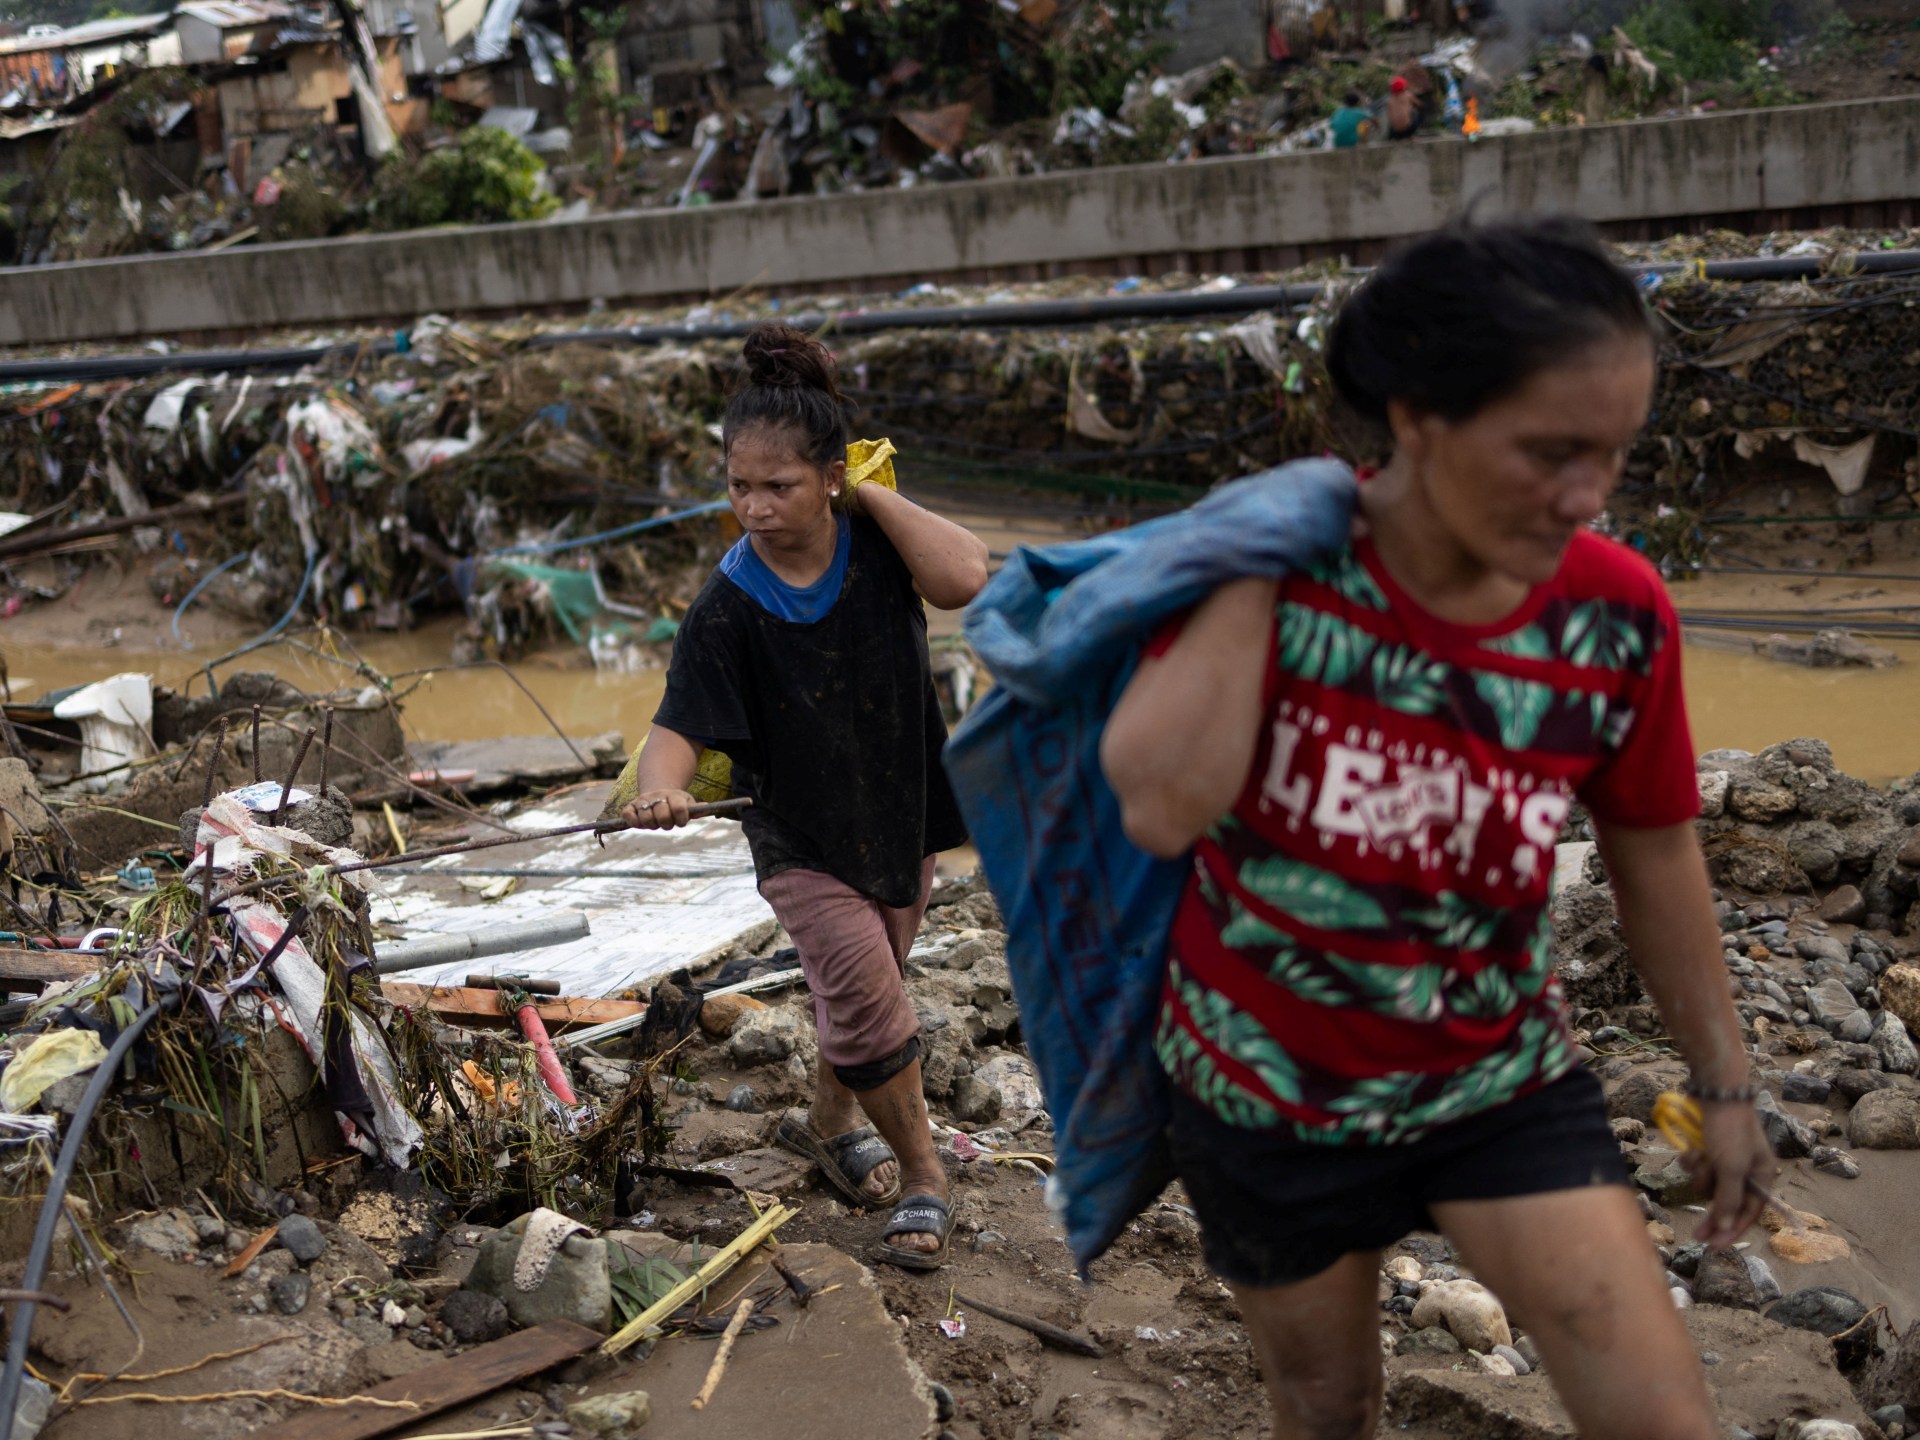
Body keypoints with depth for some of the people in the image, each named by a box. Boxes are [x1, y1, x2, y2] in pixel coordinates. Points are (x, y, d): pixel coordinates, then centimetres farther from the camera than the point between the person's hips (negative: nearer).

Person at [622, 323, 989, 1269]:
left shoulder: (873, 544, -13)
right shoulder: (729, 605, -20)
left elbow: (963, 578, -32)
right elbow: (681, 725, -25)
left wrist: (871, 492, -24)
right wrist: (660, 787, -47)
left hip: (901, 816, 4)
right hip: (802, 842, -3)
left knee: (862, 988, 20)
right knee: (869, 998, -14)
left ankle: (829, 1123, 47)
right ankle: (920, 1175, 7)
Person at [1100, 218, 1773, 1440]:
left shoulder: (1617, 615, -15)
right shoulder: (1274, 565, -21)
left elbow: (1655, 853, 2)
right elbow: (1161, 808, -36)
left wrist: (1725, 1079, 10)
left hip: (1504, 1079, 1)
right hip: (1266, 1089, -1)